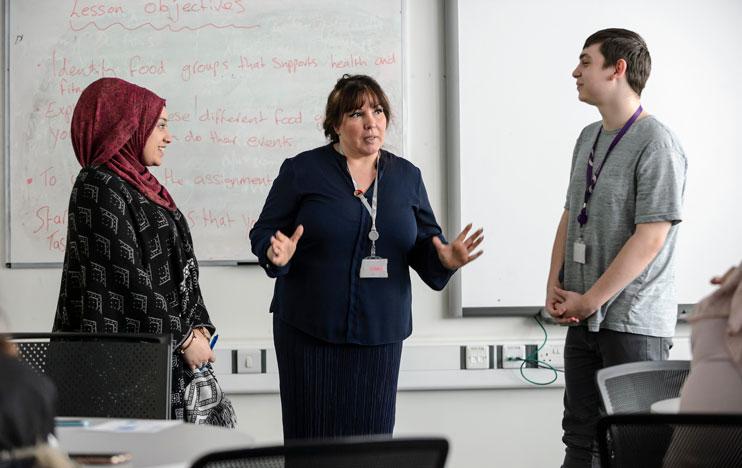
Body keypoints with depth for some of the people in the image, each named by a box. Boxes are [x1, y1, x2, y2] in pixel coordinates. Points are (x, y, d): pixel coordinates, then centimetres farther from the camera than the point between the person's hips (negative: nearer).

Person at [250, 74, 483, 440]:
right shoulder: (302, 171, -1)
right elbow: (264, 233, 2)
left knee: (371, 436, 5)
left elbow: (425, 244, 14)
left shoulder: (406, 176, 10)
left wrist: (445, 258, -8)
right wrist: (277, 254, -21)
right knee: (313, 437, 1)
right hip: (310, 329, -3)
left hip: (379, 332, 3)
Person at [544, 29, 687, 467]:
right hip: (584, 318, 8)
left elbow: (650, 237, -19)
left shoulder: (655, 143, -14)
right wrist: (555, 285, 4)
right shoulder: (589, 138, 12)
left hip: (634, 323, -8)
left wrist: (589, 300, -15)